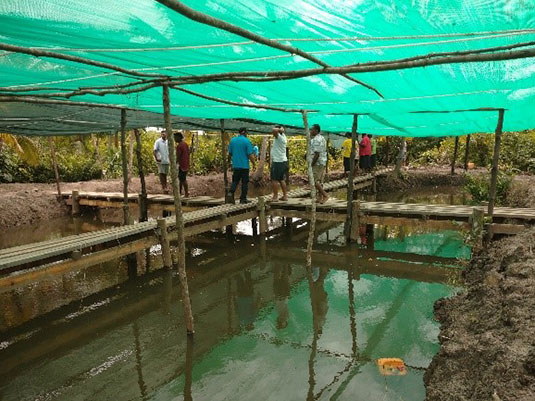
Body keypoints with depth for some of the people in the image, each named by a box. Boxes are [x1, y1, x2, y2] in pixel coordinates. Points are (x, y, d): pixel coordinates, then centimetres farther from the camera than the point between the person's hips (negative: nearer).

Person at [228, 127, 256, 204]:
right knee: (244, 182, 5)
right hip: (244, 166, -4)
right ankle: (243, 198, 9)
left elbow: (230, 153, 10)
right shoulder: (247, 141, -9)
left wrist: (229, 161, 26)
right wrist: (253, 163, 0)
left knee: (235, 181, 13)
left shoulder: (232, 140, 5)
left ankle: (231, 193, -10)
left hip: (235, 165, 4)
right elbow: (250, 154, -12)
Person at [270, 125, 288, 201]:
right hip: (283, 161, 9)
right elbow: (282, 130, 32)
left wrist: (279, 129, -13)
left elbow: (274, 130, -31)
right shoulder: (283, 137, 12)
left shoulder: (279, 137, -14)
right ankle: (285, 196, 17)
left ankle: (275, 196, -3)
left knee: (274, 180, -5)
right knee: (281, 179, 15)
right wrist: (281, 130, 11)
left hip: (278, 162, -9)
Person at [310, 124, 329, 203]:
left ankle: (325, 195, -7)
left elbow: (317, 154, -23)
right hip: (323, 162, 10)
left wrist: (312, 164, -18)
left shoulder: (316, 140, -17)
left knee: (314, 181, -9)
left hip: (317, 163, -10)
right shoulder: (321, 138, 16)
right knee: (319, 181, 11)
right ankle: (320, 197, 14)